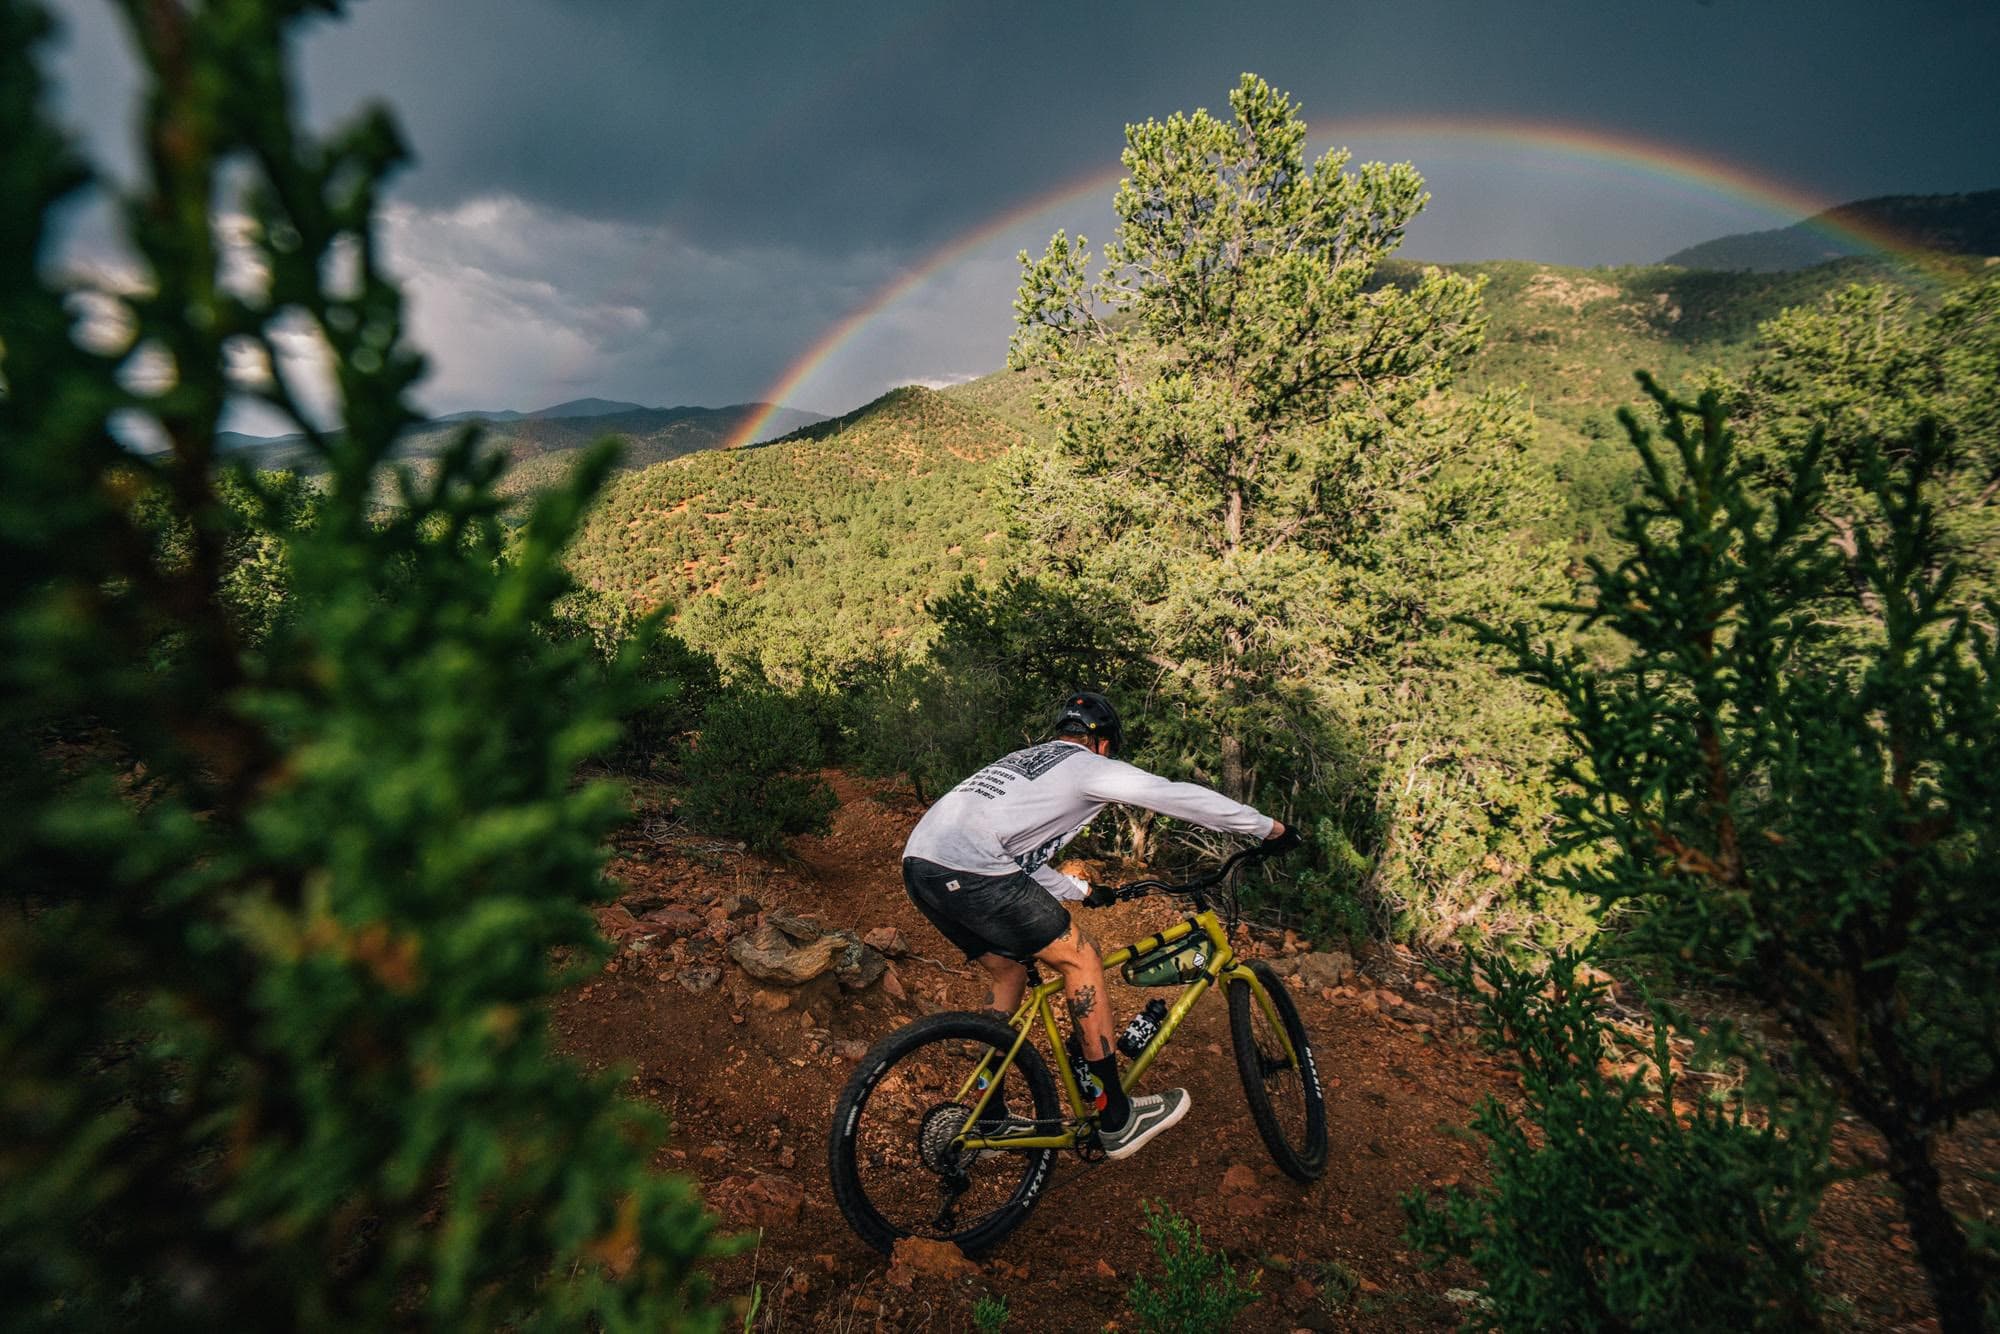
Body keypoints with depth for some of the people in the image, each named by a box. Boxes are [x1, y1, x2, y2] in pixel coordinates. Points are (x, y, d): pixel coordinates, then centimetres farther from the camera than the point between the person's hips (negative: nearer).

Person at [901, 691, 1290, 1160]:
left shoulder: (1023, 759, 30)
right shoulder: (1090, 766, 7)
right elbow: (1183, 797, 8)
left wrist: (1079, 891, 42)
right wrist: (1266, 826, 20)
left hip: (919, 861, 9)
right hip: (966, 871, -9)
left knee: (1009, 972, 23)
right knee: (1079, 960, 4)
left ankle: (988, 1121, 33)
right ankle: (1117, 1121, 14)